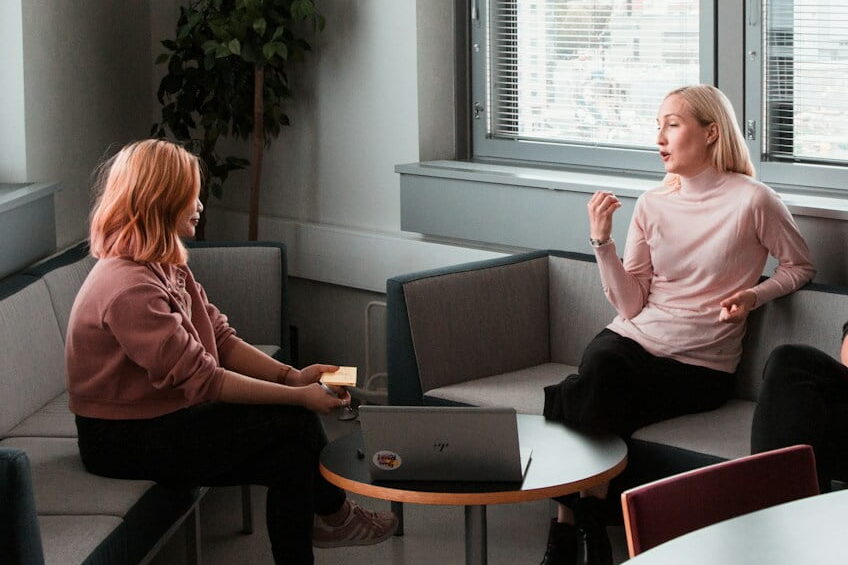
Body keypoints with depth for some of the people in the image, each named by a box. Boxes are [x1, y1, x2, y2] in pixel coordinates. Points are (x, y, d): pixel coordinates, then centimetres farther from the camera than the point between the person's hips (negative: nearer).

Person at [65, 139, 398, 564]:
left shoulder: (165, 267, 7)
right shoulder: (129, 288, -26)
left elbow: (221, 339, 6)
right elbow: (201, 380, -26)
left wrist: (291, 376, -8)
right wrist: (298, 395, -21)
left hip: (161, 414, 9)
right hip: (125, 441, -9)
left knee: (296, 421, -7)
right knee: (293, 425, -12)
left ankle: (329, 514, 13)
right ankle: (331, 513, 12)